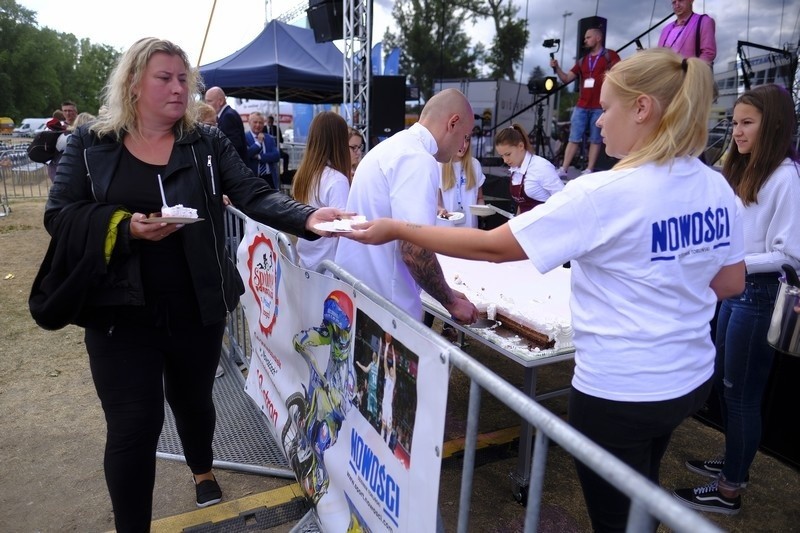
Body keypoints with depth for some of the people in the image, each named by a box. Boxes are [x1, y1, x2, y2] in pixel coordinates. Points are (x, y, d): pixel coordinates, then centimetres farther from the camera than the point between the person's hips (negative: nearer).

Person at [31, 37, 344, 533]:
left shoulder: (208, 142, 0)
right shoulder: (90, 144, 0)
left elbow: (255, 195, -12)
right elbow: (60, 215, -4)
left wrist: (307, 217, -30)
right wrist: (124, 227, -22)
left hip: (198, 307, 2)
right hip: (122, 310, -1)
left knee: (194, 399, 21)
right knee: (133, 425, 1)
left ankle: (203, 470, 52)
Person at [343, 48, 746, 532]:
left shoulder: (604, 194, -24)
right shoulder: (717, 188, -1)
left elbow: (492, 247, -21)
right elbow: (731, 283, 10)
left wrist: (396, 230, -13)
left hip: (619, 390, -8)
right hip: (690, 378, 8)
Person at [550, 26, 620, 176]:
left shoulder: (610, 55, 4)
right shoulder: (582, 61, 18)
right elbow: (566, 79, 12)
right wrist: (557, 68, -3)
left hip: (600, 106, -4)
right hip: (581, 106, 4)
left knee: (595, 140, 2)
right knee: (573, 139, 1)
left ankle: (589, 171, 5)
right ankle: (563, 169, 0)